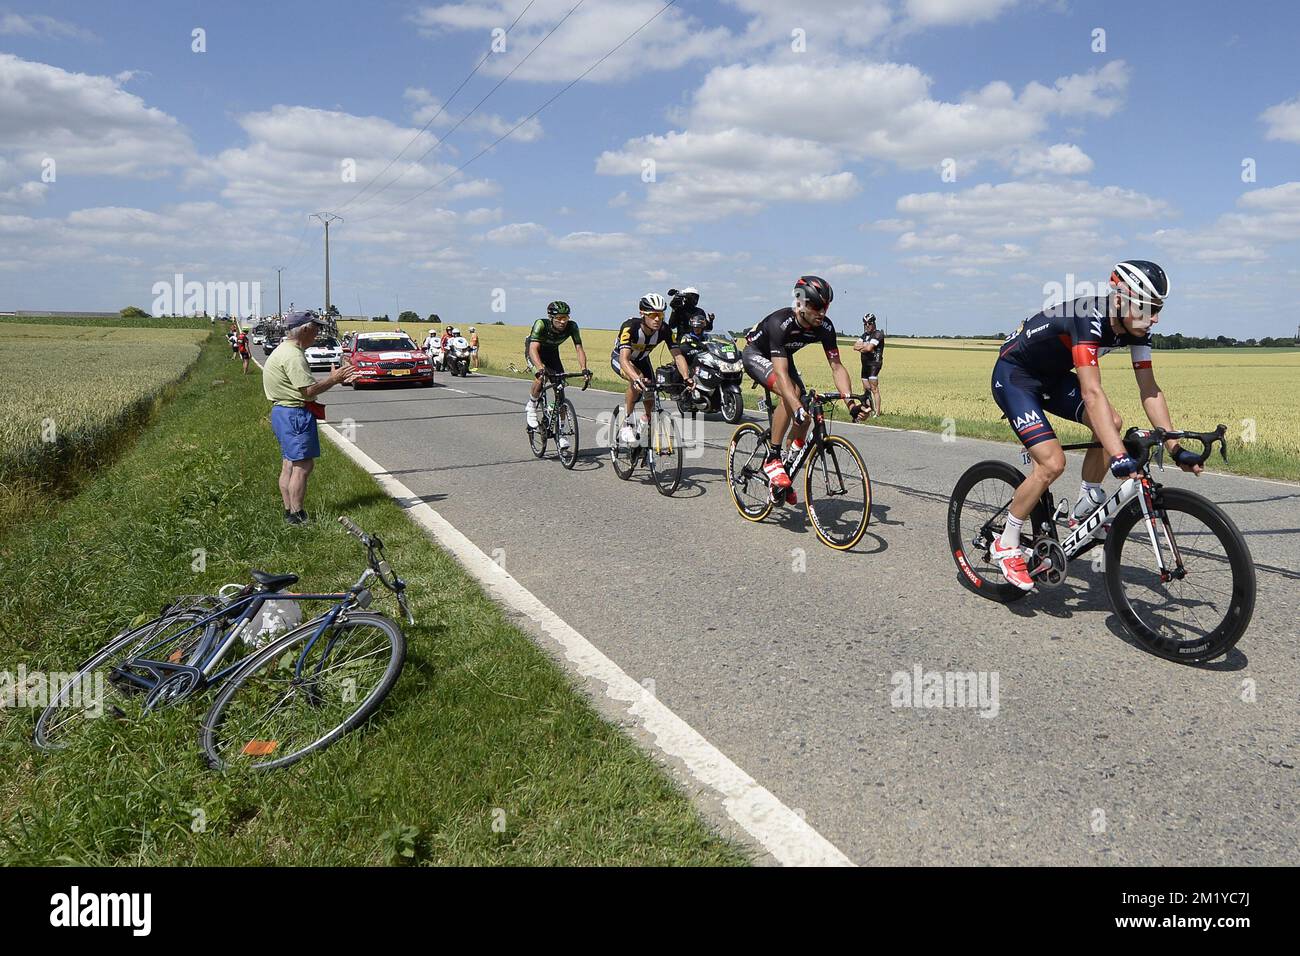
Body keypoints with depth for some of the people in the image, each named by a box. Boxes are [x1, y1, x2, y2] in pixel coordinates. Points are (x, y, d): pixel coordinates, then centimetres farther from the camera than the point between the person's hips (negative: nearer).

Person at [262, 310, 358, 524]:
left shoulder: (285, 350, 18)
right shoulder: (293, 355, -17)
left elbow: (304, 384, 18)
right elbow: (308, 390, -22)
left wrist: (335, 377, 14)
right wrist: (333, 379, -11)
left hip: (282, 412, 11)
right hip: (295, 414, -11)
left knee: (289, 465, 14)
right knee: (302, 466, -8)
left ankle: (289, 512, 21)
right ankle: (297, 515, -5)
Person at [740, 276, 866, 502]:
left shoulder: (825, 327, -22)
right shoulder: (780, 322, -39)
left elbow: (836, 366, -21)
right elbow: (781, 373, -47)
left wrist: (851, 401, -35)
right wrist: (797, 407, -59)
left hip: (783, 356, 6)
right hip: (755, 354, -6)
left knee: (805, 415, -8)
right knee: (791, 394, -34)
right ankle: (772, 459, -25)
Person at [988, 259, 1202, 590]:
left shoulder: (1135, 327, -10)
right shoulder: (1088, 319, -34)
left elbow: (1150, 390, -7)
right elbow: (1092, 393, -43)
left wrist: (1176, 448, -15)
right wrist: (1119, 457, -51)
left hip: (1052, 376, 8)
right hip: (1013, 374, -8)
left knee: (1112, 423, -12)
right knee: (1052, 463, -18)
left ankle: (1084, 512, 5)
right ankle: (1006, 545, -2)